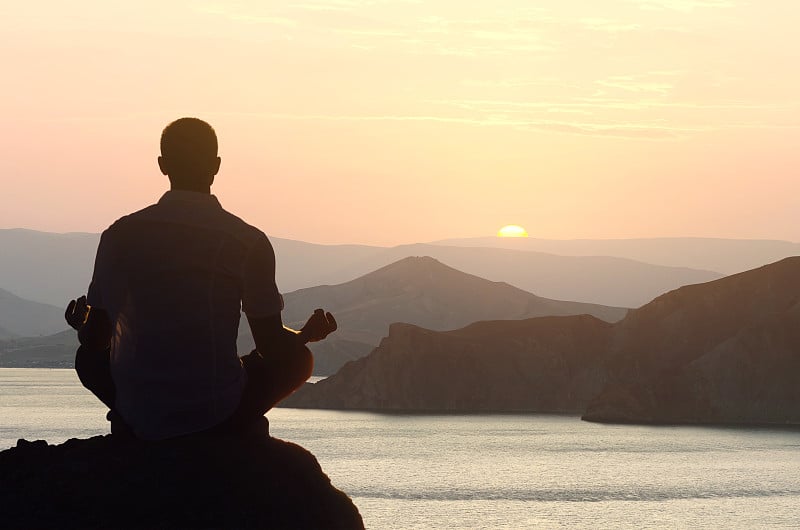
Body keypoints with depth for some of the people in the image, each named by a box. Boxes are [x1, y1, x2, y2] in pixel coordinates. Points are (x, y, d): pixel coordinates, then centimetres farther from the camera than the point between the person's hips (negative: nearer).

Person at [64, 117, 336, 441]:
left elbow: (96, 340, 2)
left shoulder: (120, 235, -4)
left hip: (138, 417, 2)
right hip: (218, 413, -2)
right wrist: (307, 335, 22)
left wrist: (82, 327, 28)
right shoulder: (248, 242, -8)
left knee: (89, 357, 32)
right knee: (298, 358, 21)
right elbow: (271, 344, -2)